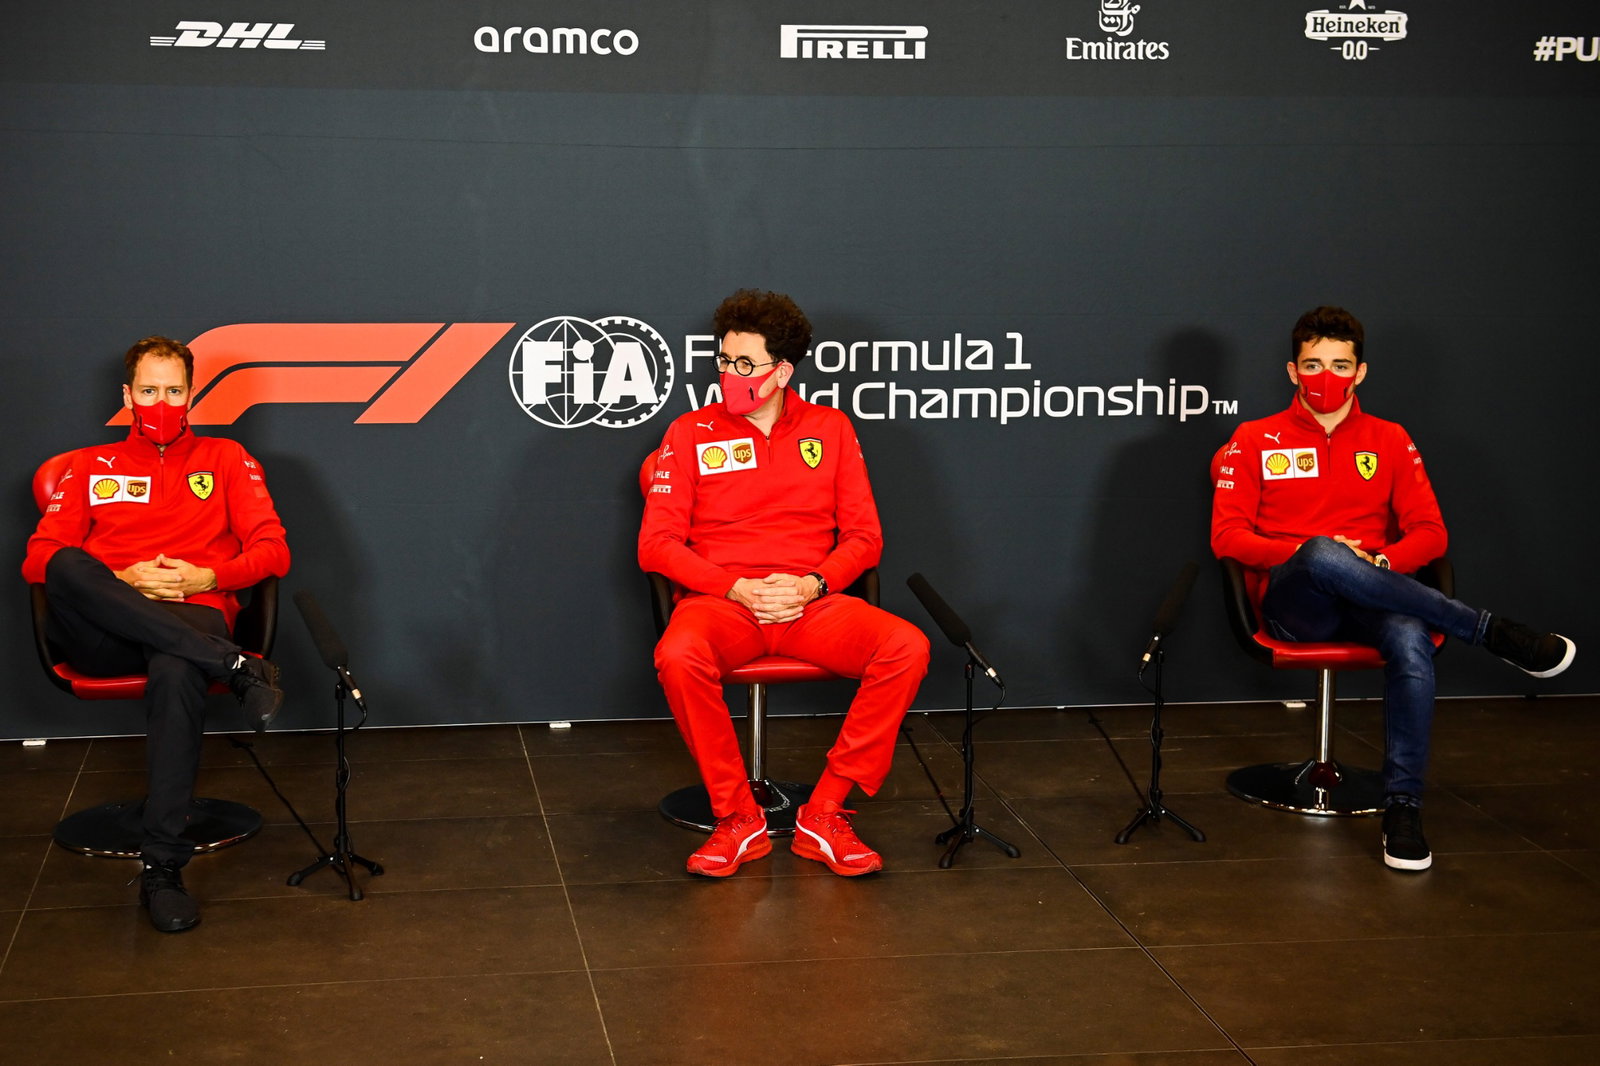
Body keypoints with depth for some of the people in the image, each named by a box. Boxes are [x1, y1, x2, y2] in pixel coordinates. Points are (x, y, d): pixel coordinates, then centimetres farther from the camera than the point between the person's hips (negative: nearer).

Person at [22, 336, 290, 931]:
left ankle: (162, 866, -38)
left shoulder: (225, 459, 24)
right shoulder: (90, 467, 25)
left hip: (194, 615, -1)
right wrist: (121, 582, -6)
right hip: (102, 634, 2)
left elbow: (273, 551, 13)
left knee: (176, 671, -40)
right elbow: (38, 560, 11)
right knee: (67, 566, -34)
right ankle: (237, 668, -36)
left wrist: (206, 579, -5)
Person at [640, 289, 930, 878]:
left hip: (811, 602, 2)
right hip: (720, 600, -1)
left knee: (907, 646, -27)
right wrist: (736, 588, -13)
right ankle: (738, 819, -18)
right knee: (679, 656, -37)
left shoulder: (830, 429, 12)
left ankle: (824, 815, -17)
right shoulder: (691, 433, 7)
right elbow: (656, 543, 1)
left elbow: (864, 535, 9)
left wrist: (812, 585, -11)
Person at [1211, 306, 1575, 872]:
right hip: (1291, 603, -2)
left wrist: (1381, 561, -12)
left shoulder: (1389, 442, 17)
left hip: (1368, 604, 2)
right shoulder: (1255, 441, 11)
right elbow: (1227, 536, 1)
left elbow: (1429, 533, 11)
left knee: (1411, 640, -36)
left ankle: (1402, 808, -28)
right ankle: (1494, 632, -27)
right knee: (1324, 559, -39)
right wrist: (1305, 552, -16)